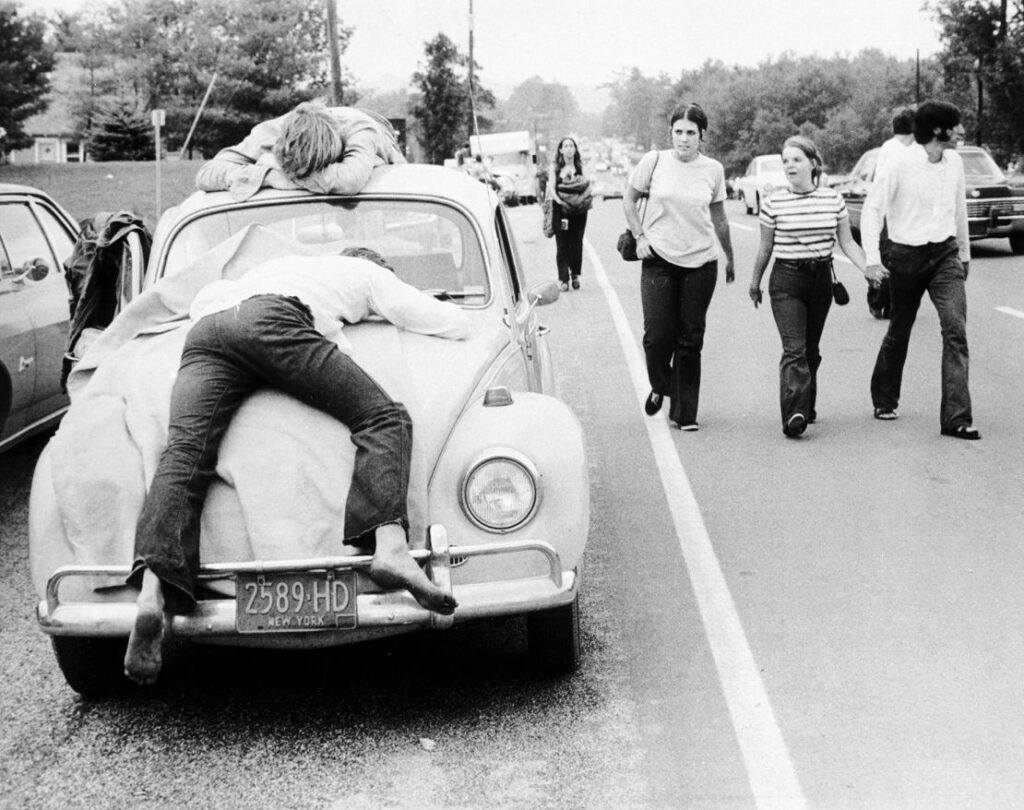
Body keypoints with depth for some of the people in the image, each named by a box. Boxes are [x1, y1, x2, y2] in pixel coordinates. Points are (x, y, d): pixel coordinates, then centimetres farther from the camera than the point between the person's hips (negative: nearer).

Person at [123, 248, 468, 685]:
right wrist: (394, 313, 48)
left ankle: (153, 591, -40)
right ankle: (390, 546, -33)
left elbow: (202, 301, 51)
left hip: (204, 336, 5)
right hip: (273, 321, -5)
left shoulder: (275, 266, 47)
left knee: (184, 454, -15)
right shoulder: (368, 273, 31)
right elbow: (456, 324, 31)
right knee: (385, 418, -5)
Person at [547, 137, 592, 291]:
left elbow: (587, 186, 9)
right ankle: (564, 279, -1)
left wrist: (589, 198, -10)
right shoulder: (555, 168, 5)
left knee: (576, 243, 2)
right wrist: (558, 199, -20)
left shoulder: (580, 167, 10)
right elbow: (551, 187, -3)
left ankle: (575, 275, 19)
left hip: (578, 210, 1)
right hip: (561, 209, -1)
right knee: (562, 244, -4)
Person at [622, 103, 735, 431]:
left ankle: (684, 413, 12)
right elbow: (628, 200, 9)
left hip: (701, 262, 1)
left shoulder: (713, 170, 2)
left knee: (690, 341, 3)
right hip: (659, 259, -1)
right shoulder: (654, 162, -3)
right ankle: (659, 387, 25)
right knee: (657, 336, -6)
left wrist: (730, 258, 21)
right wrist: (640, 236, -2)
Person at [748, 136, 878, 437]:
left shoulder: (833, 199, 2)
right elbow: (765, 248, 6)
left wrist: (867, 269, -7)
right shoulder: (773, 203, -4)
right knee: (794, 349, -15)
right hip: (786, 280, -3)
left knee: (811, 349, 12)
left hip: (821, 278, 3)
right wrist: (755, 283, 14)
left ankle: (807, 409, 27)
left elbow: (847, 242, 6)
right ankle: (794, 415, -24)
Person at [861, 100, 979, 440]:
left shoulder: (954, 162, 4)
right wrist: (872, 259, -18)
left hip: (945, 254, 3)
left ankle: (956, 417, -15)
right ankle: (884, 399, 35)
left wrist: (964, 252, 25)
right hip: (907, 255, -3)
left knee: (956, 329, -12)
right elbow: (872, 208, -11)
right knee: (899, 332, 11)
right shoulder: (900, 163, -12)